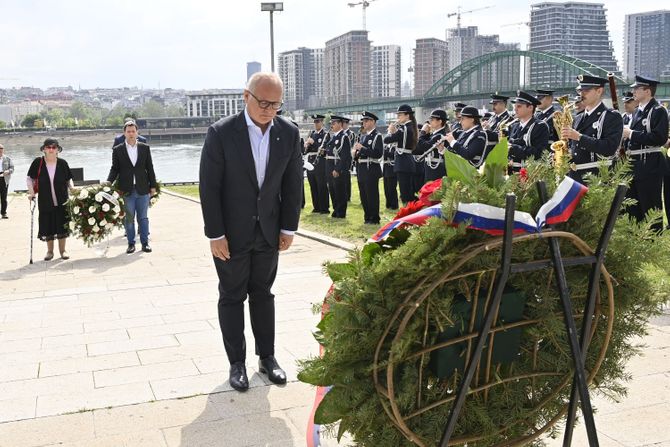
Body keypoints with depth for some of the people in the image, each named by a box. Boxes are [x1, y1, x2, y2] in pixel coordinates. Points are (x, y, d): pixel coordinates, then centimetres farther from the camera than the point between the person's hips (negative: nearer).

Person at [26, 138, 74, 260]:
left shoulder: (62, 163, -4)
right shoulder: (38, 162, -6)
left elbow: (69, 179, 8)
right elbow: (30, 178, 4)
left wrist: (72, 189, -8)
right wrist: (31, 192, -5)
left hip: (62, 201, 0)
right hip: (45, 202, 0)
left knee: (62, 225, 6)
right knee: (47, 226, 7)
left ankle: (62, 250, 21)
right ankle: (49, 251, 23)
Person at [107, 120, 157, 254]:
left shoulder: (145, 148, 6)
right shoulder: (117, 150, 3)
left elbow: (149, 168, 7)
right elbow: (114, 169, 3)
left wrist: (153, 186, 5)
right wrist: (108, 183, -11)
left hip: (143, 189, 1)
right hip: (126, 190, 0)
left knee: (143, 217, 6)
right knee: (129, 218, 5)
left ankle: (145, 243, 13)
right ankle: (131, 244, 12)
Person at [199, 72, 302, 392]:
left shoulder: (289, 134, -3)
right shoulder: (221, 133, -14)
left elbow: (292, 184, 4)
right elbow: (209, 187, -13)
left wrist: (288, 228, 2)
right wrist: (215, 234, -14)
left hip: (268, 232, 3)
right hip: (231, 233, -3)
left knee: (263, 294, 14)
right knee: (232, 296, 7)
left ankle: (267, 357, 25)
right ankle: (237, 363, 17)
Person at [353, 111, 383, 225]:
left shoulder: (377, 136, -8)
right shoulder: (363, 135, 15)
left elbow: (378, 153, -19)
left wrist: (362, 149, -20)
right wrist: (355, 153, -1)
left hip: (371, 170, -8)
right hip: (361, 170, 8)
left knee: (372, 195, -2)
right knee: (363, 196, 13)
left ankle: (374, 219, 6)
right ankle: (367, 217, 23)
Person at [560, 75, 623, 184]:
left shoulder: (612, 117, -4)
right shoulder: (579, 118, 17)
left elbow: (609, 148, -17)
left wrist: (579, 137, -20)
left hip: (597, 178, -6)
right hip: (574, 175, 6)